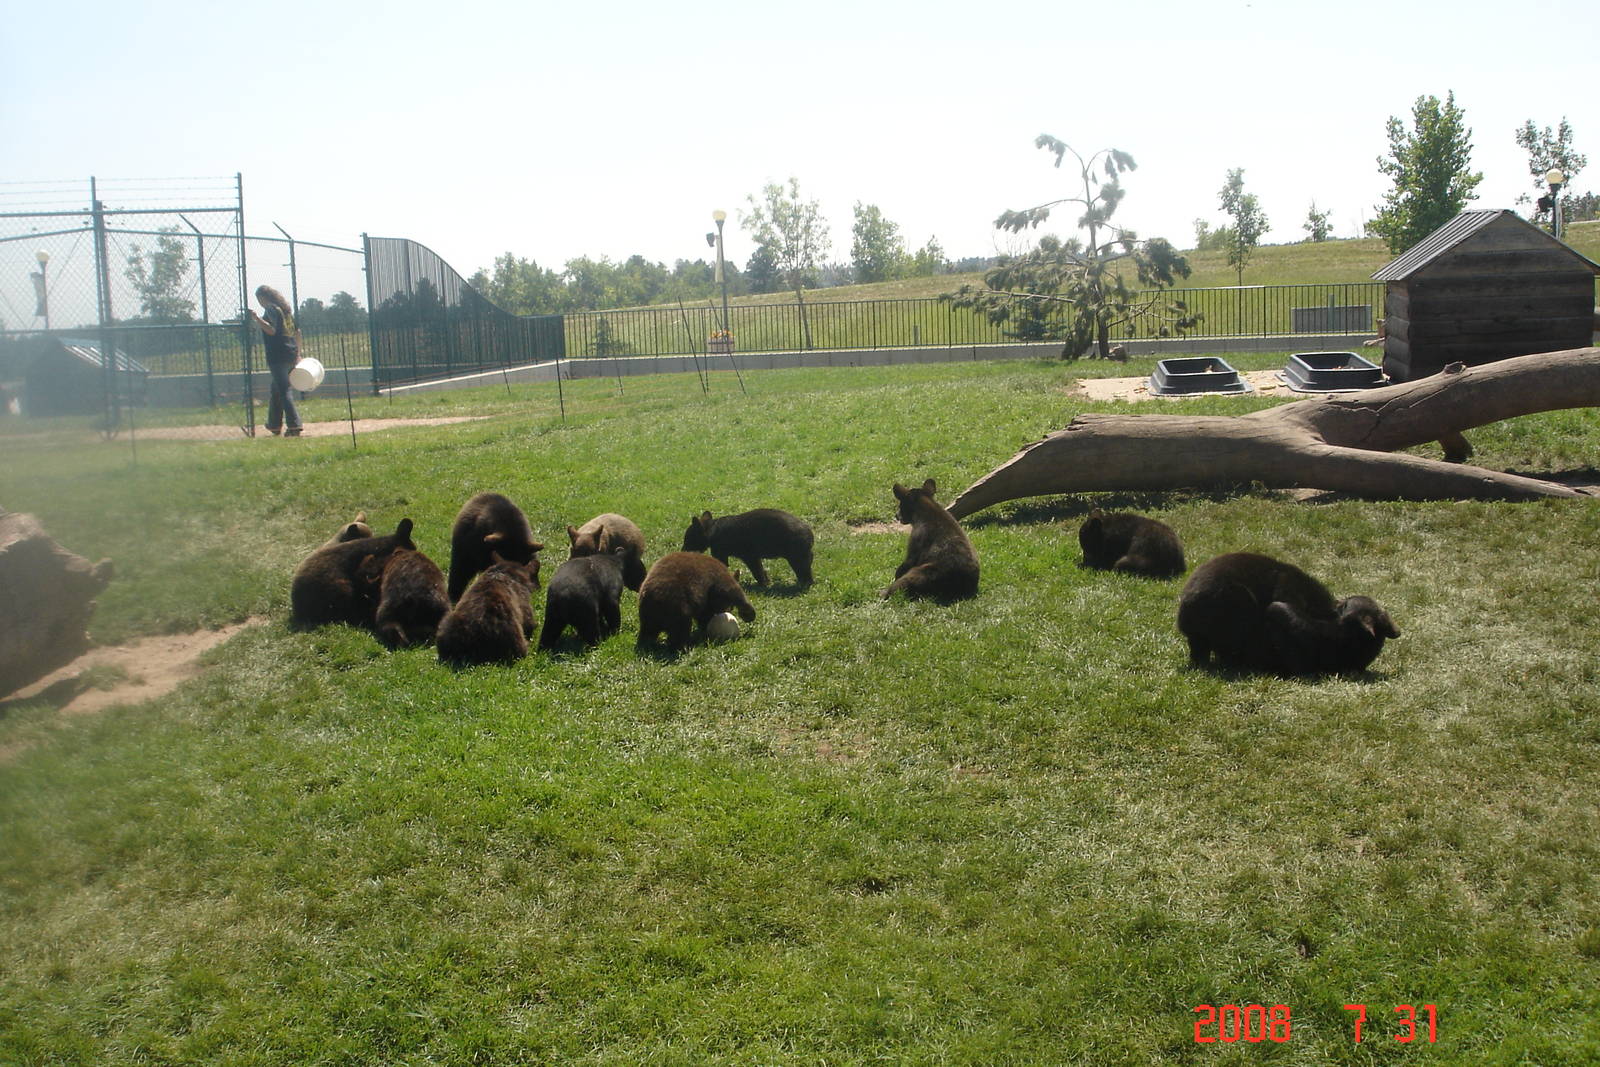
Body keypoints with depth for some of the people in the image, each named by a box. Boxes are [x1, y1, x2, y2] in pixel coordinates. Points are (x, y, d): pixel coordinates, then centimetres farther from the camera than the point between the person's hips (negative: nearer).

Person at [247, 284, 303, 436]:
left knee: (284, 391, -9)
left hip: (278, 356, -9)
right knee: (276, 390, 19)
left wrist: (256, 318, -17)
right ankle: (274, 425, 26)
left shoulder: (271, 309, -7)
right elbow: (297, 331, 20)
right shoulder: (285, 309, 18)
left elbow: (271, 330, -20)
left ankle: (294, 426, -15)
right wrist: (297, 354, 24)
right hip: (291, 354, 9)